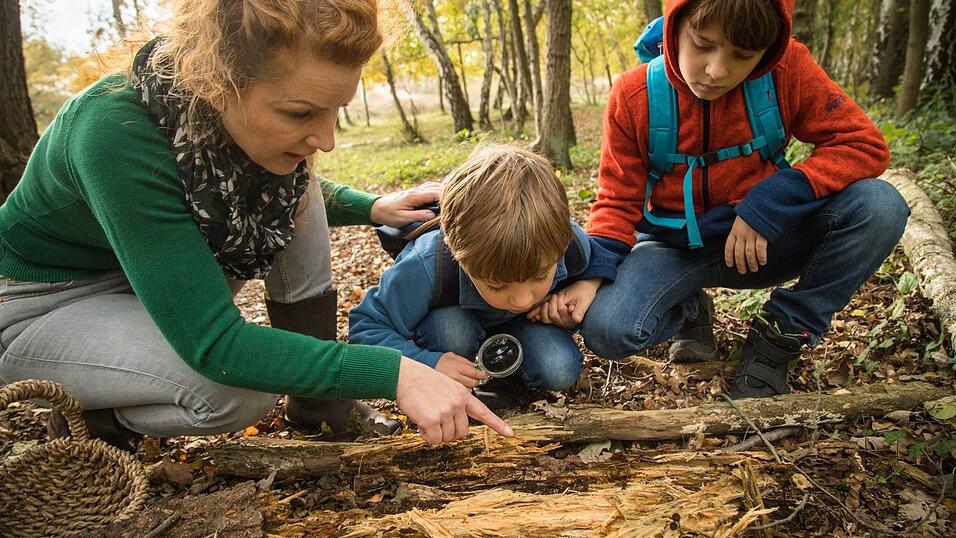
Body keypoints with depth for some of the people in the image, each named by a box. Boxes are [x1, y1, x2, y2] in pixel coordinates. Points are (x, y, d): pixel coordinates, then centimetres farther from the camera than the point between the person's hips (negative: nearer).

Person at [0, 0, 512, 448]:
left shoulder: (246, 118, -17)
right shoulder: (117, 135, -37)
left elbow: (280, 193, 9)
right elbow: (214, 344, -37)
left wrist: (372, 208, -8)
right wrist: (393, 374, -40)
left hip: (159, 278, 7)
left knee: (291, 192, -14)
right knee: (241, 389, -30)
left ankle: (317, 402, -3)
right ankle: (83, 415, 1)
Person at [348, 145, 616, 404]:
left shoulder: (572, 245, -33)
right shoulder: (428, 269, -42)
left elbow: (592, 272, -6)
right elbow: (365, 326, -29)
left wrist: (566, 312, -26)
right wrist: (426, 364, -43)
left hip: (519, 324, 2)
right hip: (449, 317, -1)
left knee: (559, 372, -25)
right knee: (451, 331, -37)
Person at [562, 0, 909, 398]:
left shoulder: (788, 71, -14)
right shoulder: (633, 96, -13)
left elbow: (865, 144, -12)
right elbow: (618, 200, -7)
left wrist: (771, 203, -26)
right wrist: (592, 274, -25)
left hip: (763, 241, 1)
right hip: (673, 246, 0)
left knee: (879, 206, -26)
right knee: (606, 331, -30)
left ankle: (779, 337, -7)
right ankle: (690, 311, 7)